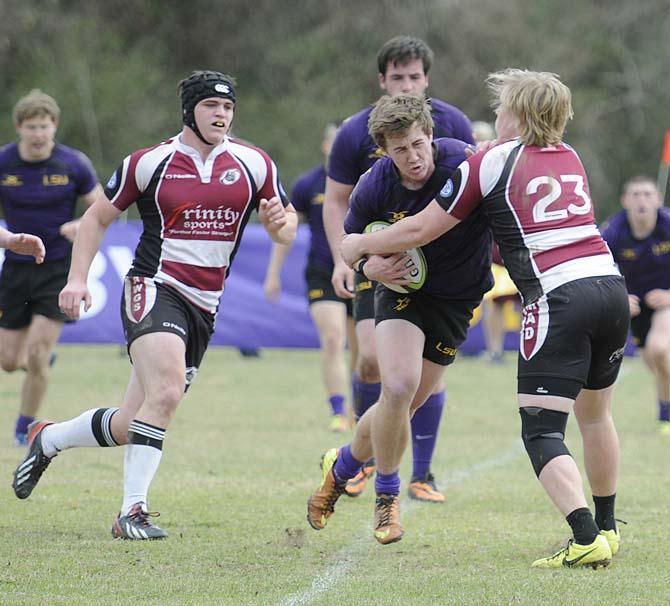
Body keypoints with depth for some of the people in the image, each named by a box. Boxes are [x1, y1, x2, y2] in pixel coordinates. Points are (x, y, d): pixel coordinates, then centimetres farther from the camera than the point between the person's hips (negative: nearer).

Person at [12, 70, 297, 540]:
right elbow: (98, 217, 9)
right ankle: (133, 512, -22)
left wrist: (280, 223, -11)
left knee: (131, 426, 6)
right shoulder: (150, 163, -1)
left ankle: (47, 439, 32)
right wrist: (77, 279, -1)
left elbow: (286, 221, 14)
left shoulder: (253, 164, 6)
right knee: (166, 392, -28)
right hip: (155, 289, -4)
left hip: (204, 308, 4)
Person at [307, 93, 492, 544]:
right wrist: (372, 267, -17)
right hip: (402, 288, 0)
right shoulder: (373, 189, -17)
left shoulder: (463, 165, -25)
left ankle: (343, 466, 33)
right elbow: (353, 240, 2)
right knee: (398, 388, -22)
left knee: (405, 406, 3)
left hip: (455, 298, 0)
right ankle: (388, 495, 1)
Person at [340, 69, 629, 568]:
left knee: (542, 433, -6)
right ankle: (607, 527, 35)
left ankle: (587, 540, -22)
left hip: (558, 298, -6)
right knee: (596, 415, 24)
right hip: (612, 287, 6)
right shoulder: (570, 158, 19)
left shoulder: (490, 164, 3)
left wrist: (361, 245, 23)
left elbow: (420, 230, 7)